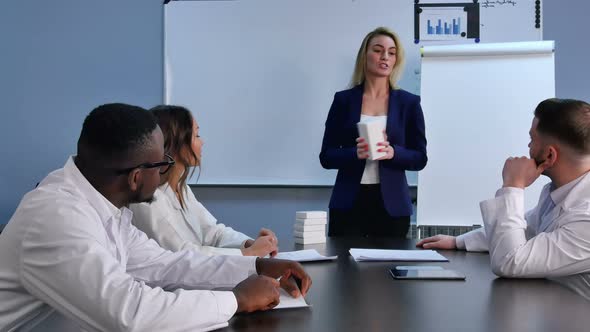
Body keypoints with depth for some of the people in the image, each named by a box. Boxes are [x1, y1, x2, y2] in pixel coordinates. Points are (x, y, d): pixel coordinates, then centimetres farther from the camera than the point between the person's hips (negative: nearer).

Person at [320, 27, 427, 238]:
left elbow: (420, 159, 3)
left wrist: (393, 152, -18)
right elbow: (326, 157, 1)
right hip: (349, 204, 0)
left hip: (392, 205, 1)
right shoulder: (344, 100, 3)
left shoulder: (409, 102, 4)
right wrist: (355, 153, -18)